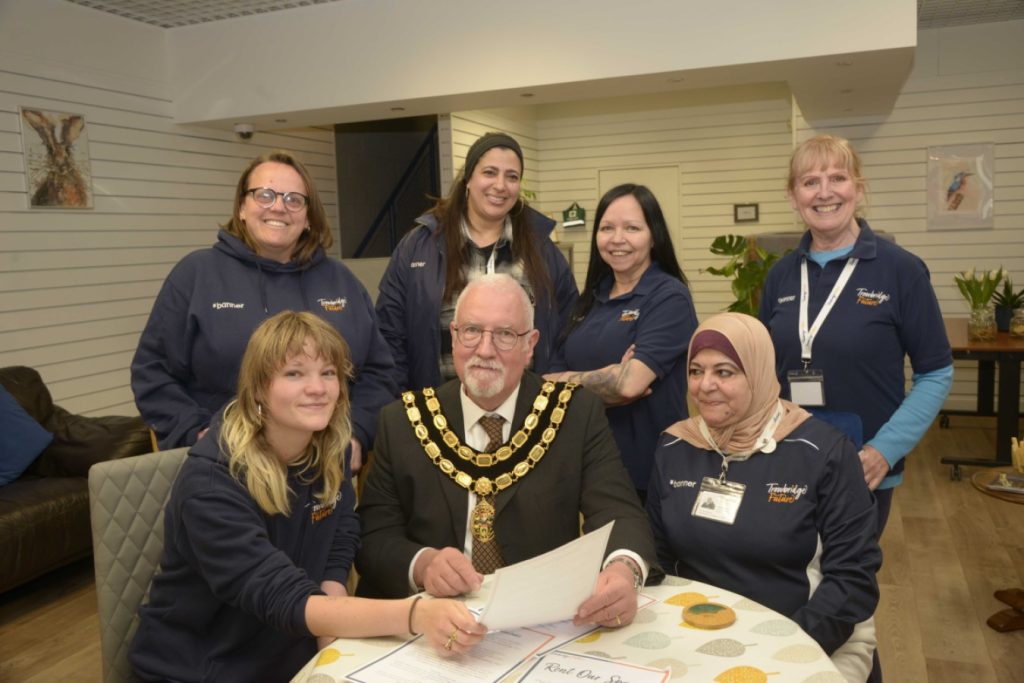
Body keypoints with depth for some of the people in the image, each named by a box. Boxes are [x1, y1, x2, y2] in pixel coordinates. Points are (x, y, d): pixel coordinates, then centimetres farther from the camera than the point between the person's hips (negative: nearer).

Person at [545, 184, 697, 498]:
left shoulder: (669, 296, -10)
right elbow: (555, 376, 4)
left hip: (649, 472, -6)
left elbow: (631, 381, -22)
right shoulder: (592, 298, 8)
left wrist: (565, 380, -7)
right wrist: (604, 392, -15)